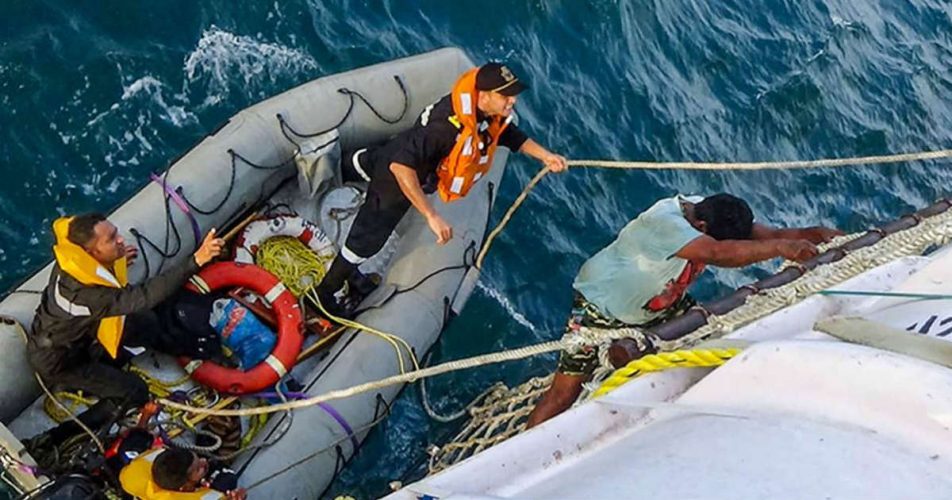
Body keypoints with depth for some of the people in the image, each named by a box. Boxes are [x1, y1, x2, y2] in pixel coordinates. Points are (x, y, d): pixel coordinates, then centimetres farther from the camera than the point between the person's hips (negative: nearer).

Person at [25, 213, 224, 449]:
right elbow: (145, 296, -54)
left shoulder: (72, 259, -18)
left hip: (76, 334, 8)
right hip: (58, 361, -8)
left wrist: (115, 262, 1)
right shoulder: (86, 294, -43)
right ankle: (54, 439, -1)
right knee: (134, 393, -5)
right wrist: (196, 261, -63)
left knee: (145, 323, 4)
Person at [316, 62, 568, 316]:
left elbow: (512, 136, 2)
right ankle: (329, 291, 25)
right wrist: (432, 216, -55)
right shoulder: (447, 125, -47)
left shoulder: (493, 115, -20)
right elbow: (401, 167, -52)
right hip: (397, 177, -8)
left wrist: (545, 156, -12)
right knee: (369, 237, 5)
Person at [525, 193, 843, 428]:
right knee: (564, 394, -8)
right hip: (602, 309, -8)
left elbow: (770, 235, -14)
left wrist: (814, 235, -31)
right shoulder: (663, 222, -38)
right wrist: (780, 247, -51)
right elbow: (718, 254, -51)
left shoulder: (717, 217, -12)